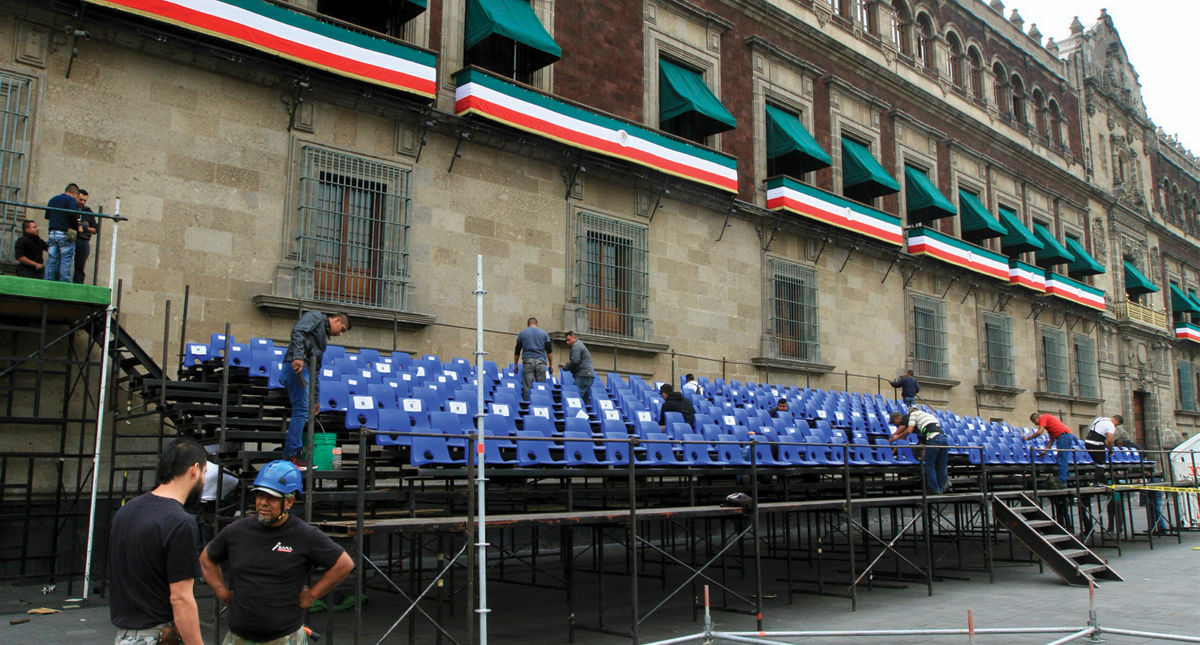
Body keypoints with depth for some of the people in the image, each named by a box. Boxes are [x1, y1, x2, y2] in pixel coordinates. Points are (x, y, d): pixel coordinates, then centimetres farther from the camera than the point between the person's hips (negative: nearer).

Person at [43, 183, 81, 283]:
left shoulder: (52, 200, 19)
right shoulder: (71, 200, -5)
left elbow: (47, 216, 19)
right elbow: (73, 214, -20)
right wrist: (76, 228, -10)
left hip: (52, 233, 6)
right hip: (65, 234, -6)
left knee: (52, 259, 8)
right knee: (65, 259, -5)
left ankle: (48, 281, 6)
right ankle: (64, 281, -9)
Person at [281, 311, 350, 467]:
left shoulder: (323, 336, 31)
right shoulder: (316, 317, 7)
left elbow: (316, 367, 27)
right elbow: (298, 331, -14)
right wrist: (298, 356, -28)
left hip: (305, 371, 10)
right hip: (297, 367, -10)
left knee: (303, 413, 7)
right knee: (301, 411, -13)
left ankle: (289, 454, 9)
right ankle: (293, 455, -13)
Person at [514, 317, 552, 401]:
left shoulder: (522, 333, 11)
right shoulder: (544, 333, 12)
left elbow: (517, 351, 11)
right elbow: (549, 351, 8)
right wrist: (551, 365, 12)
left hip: (527, 361, 0)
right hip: (540, 362, 0)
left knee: (527, 387, -2)